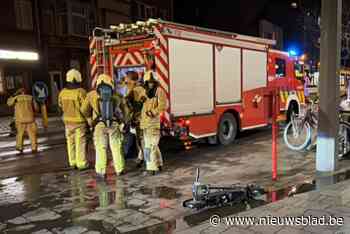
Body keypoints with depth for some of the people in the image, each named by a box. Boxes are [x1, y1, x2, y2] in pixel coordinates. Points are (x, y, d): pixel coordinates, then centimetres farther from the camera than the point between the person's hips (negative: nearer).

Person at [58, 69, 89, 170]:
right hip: (79, 121, -5)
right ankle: (81, 164, 7)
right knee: (80, 143, 2)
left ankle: (73, 162, 23)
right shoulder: (81, 92, -19)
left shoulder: (62, 92, -3)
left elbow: (61, 105, 10)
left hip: (68, 120, 5)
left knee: (71, 142, 14)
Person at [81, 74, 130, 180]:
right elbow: (125, 110, 14)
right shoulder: (116, 96, 11)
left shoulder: (92, 95, 6)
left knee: (101, 149, 5)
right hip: (114, 124, 2)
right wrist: (124, 122, 22)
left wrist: (90, 117, 26)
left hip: (100, 125, -1)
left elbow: (84, 110, 9)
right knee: (116, 148, 11)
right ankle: (120, 170, 20)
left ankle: (101, 172, 5)